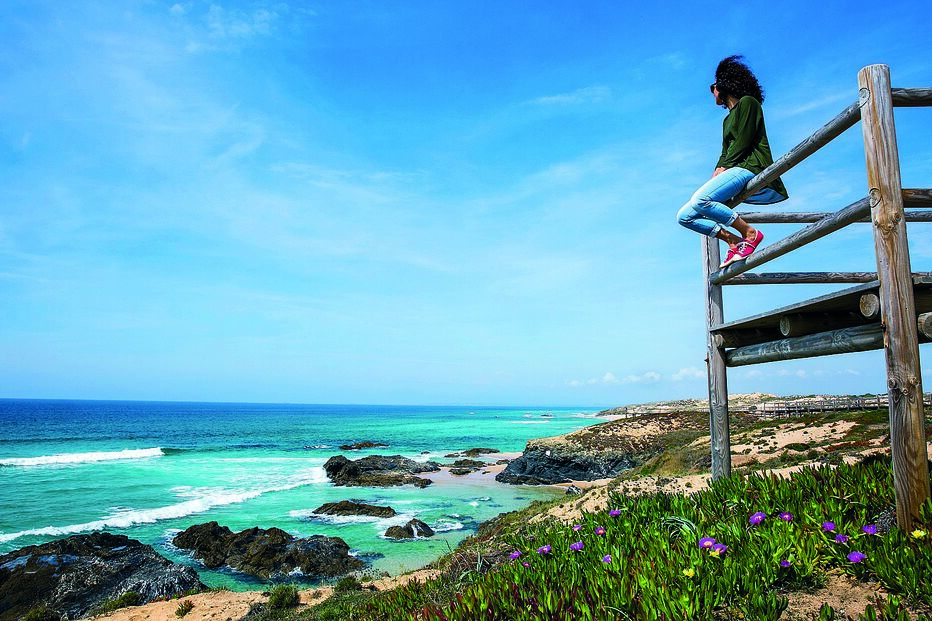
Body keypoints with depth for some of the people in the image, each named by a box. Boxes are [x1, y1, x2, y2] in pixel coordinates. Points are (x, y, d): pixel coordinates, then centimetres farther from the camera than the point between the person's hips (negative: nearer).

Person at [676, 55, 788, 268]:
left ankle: (749, 233, -21)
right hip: (735, 171, 9)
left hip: (751, 168, -9)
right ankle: (733, 240, -9)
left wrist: (724, 167, -11)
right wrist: (717, 171, 1)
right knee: (684, 216, -5)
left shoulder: (747, 102, 6)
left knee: (700, 199, -34)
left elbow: (744, 141, -7)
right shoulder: (728, 119, 30)